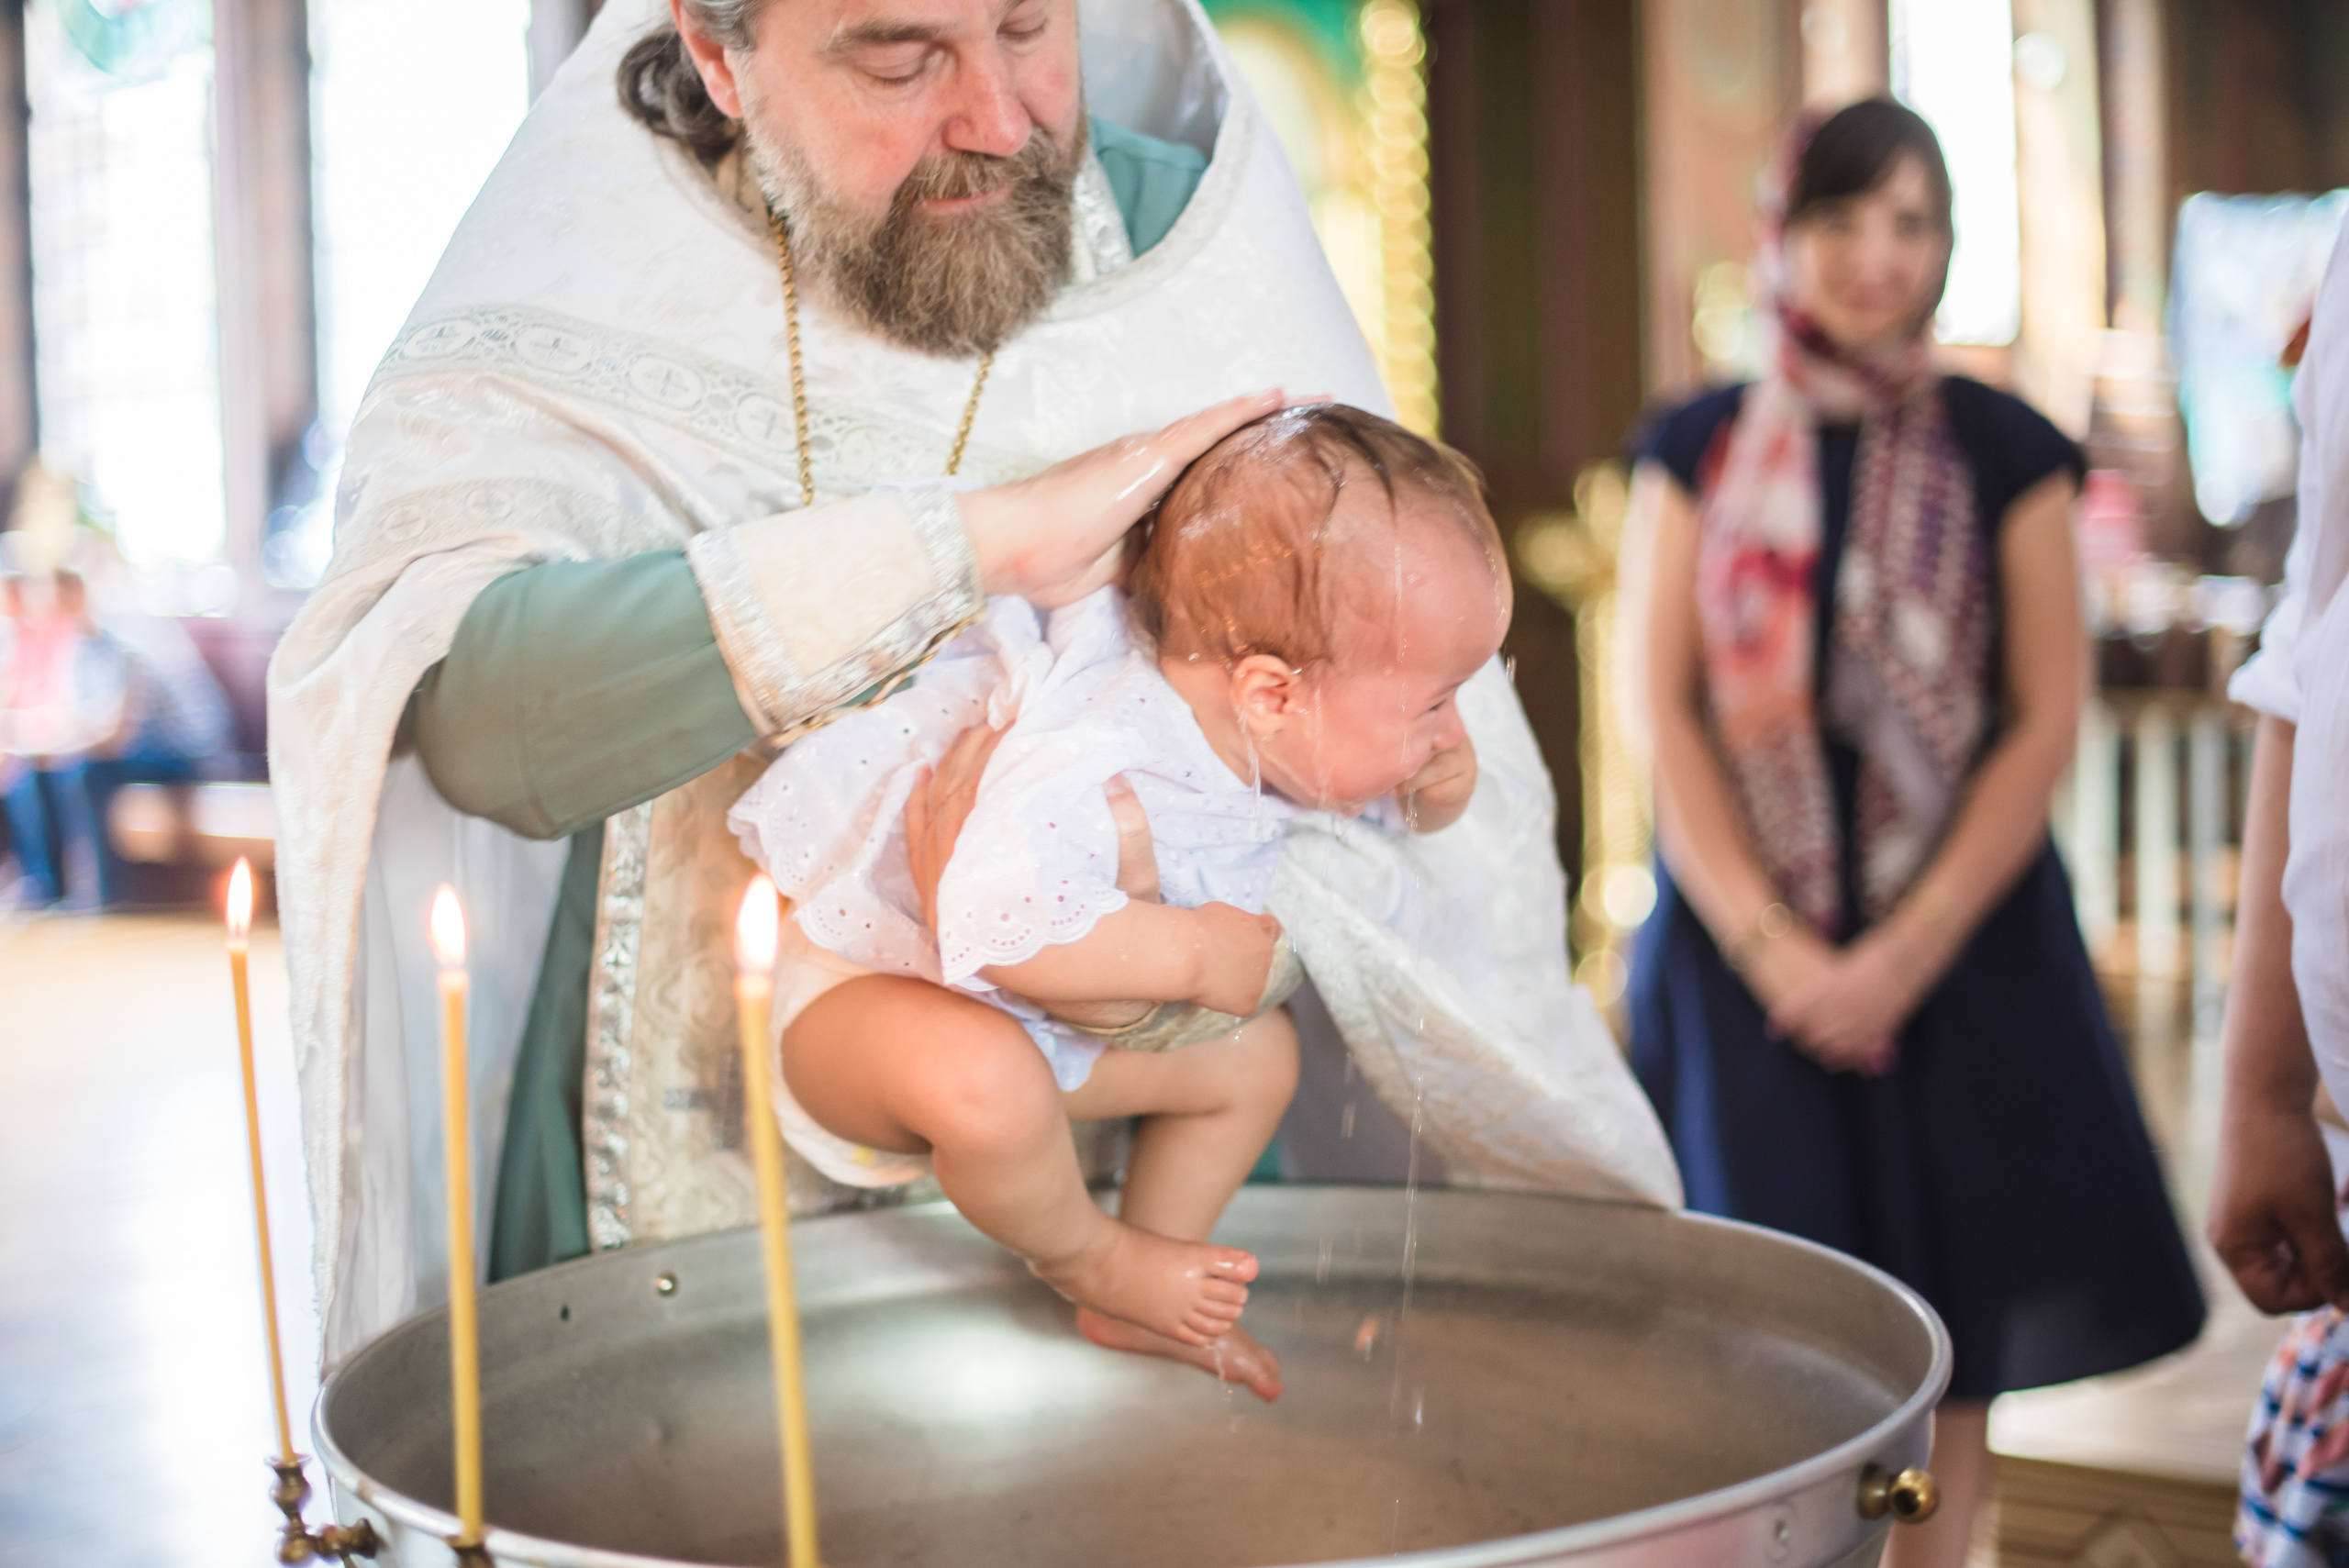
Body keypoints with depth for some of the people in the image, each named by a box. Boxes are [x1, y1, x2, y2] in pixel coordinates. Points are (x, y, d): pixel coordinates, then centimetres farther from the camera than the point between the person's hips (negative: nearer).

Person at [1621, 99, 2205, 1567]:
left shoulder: (2004, 453, 3)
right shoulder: (1699, 452, 5)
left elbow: (2046, 720, -2)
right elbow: (1667, 714, 0)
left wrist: (1906, 950, -11)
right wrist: (1773, 948, -10)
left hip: (1958, 937, 0)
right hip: (1743, 940, 0)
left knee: (1948, 1323, 4)